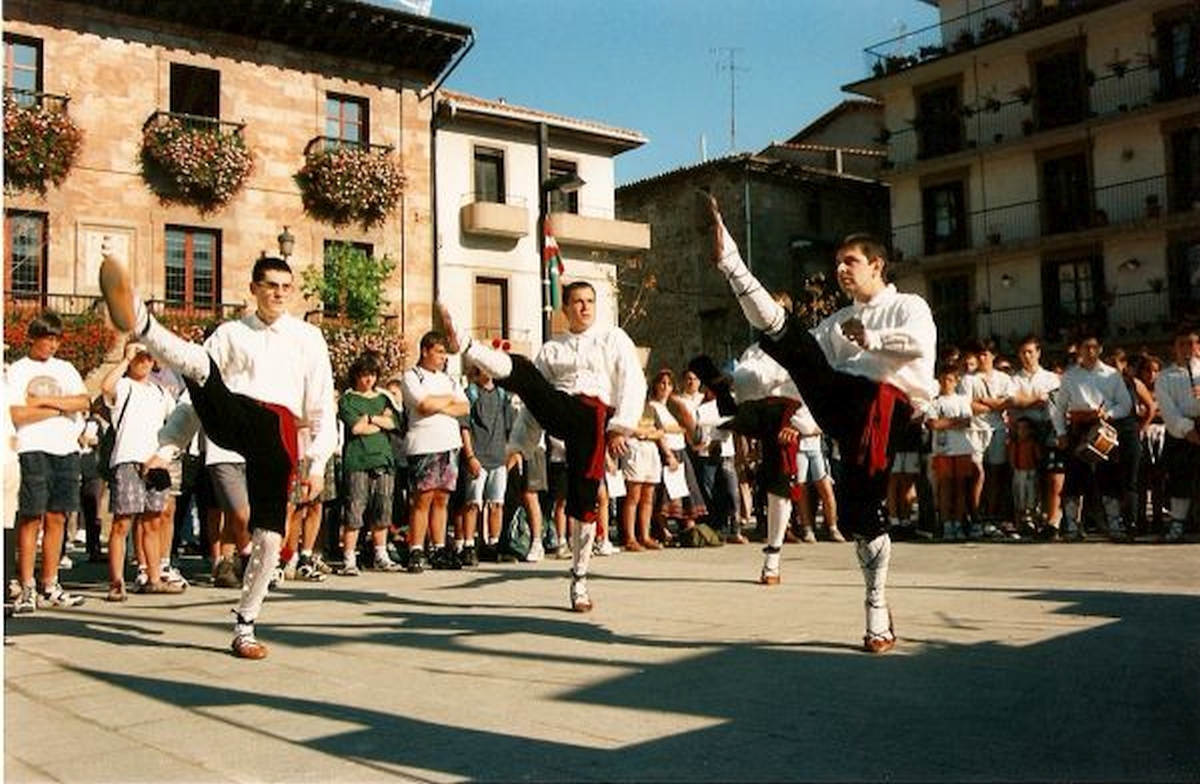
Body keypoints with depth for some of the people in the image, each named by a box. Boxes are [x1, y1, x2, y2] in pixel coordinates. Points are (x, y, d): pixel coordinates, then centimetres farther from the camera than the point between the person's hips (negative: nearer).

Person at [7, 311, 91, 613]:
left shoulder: (65, 369, 17)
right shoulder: (17, 370, 5)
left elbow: (84, 402, 2)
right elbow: (16, 414, -9)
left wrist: (44, 400, -6)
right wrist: (59, 409, -4)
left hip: (66, 450, 4)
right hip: (32, 450, -4)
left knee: (57, 518, 4)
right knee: (31, 518, -5)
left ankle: (50, 587, 9)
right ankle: (27, 588, 0)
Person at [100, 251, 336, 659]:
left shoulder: (307, 337, 16)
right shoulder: (230, 334, 18)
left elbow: (322, 404, 11)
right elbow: (199, 396, 15)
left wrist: (318, 463, 2)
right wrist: (168, 446, 7)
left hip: (278, 431, 0)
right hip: (231, 421, 0)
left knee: (270, 533, -4)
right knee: (199, 364, -28)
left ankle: (244, 626, 10)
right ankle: (138, 322, -58)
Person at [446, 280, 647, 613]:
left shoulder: (614, 338, 14)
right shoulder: (552, 348, 21)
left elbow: (633, 384, 3)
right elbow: (534, 397, 18)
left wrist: (621, 428, -10)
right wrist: (519, 445, 11)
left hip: (593, 417, -3)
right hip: (557, 412, 3)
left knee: (585, 498, -6)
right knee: (520, 369, -21)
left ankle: (579, 581, 5)